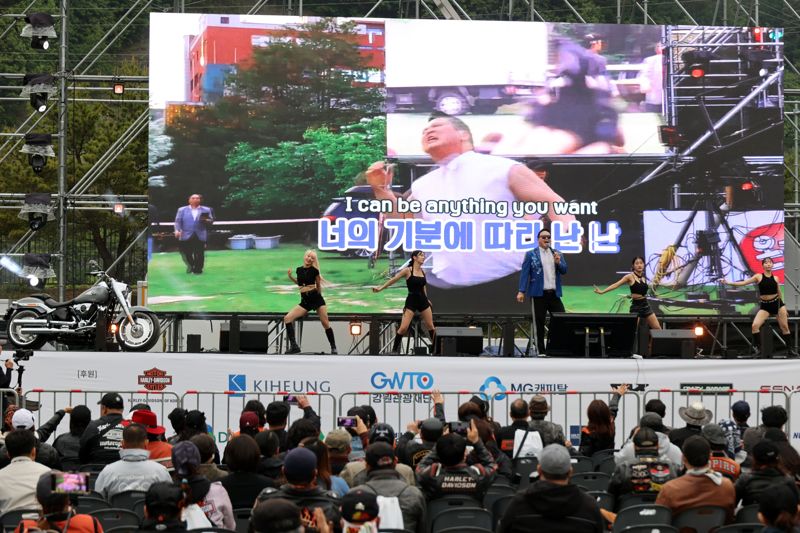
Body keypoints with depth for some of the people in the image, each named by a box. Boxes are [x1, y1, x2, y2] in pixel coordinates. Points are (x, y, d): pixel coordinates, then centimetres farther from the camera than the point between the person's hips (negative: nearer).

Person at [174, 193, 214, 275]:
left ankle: (198, 269, 7)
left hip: (200, 236, 0)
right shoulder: (182, 210, 13)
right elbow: (178, 221, 7)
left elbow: (211, 221, 8)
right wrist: (177, 230, -9)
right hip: (186, 236, 0)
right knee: (187, 253, 0)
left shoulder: (206, 210, 11)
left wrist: (206, 220, -15)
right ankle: (190, 266, 23)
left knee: (199, 254, -3)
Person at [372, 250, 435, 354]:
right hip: (411, 301, -5)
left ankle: (434, 349, 21)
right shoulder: (407, 270, -9)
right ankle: (394, 350, 2)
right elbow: (394, 280, -2)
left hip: (422, 300, 5)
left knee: (430, 326, 7)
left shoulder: (423, 271, 7)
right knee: (403, 328, -11)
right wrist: (380, 288, -2)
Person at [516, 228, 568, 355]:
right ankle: (541, 351, 3)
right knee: (539, 323, -1)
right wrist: (521, 291, -12)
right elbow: (524, 273, -3)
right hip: (539, 294, -4)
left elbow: (564, 270, 11)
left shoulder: (557, 254, 14)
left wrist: (558, 262, -10)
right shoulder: (531, 255, 2)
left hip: (554, 293, 4)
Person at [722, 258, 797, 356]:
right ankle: (757, 347, -4)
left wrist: (784, 308, 17)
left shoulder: (775, 278, 3)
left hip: (777, 303, 1)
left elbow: (779, 293, 12)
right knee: (755, 325, -16)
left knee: (784, 327, 5)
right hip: (765, 305, -1)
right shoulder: (758, 277, -2)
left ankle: (790, 349, 15)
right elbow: (744, 283, -6)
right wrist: (729, 283, -15)